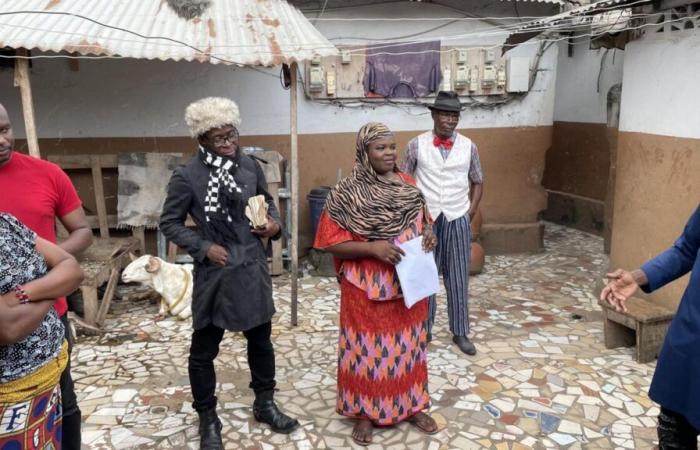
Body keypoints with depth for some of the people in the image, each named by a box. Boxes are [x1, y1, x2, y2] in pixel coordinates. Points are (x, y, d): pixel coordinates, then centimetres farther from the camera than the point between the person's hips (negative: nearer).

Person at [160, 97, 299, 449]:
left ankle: (265, 405, 38)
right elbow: (169, 223, -4)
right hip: (214, 273, -4)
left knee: (261, 341, 17)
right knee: (203, 350, 8)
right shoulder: (187, 177, -12)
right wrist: (203, 246, -15)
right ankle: (208, 419, 28)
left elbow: (268, 202, 14)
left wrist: (274, 224, -6)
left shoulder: (250, 166, 0)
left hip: (253, 268, 4)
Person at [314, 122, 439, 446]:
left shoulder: (408, 185, 3)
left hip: (409, 285, 5)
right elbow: (330, 243, -14)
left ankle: (411, 405, 36)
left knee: (407, 345, 17)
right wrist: (372, 248, -25)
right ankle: (364, 412, 29)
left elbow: (423, 222, 16)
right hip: (367, 289, -5)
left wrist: (429, 234, -6)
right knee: (367, 349, 9)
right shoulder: (347, 194, -14)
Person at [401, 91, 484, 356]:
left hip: (457, 220, 1)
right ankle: (423, 330, 22)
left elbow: (477, 182, 13)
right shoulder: (416, 145, -3)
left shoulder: (468, 147, 2)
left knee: (458, 278, 8)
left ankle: (460, 332, 21)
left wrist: (470, 213, 4)